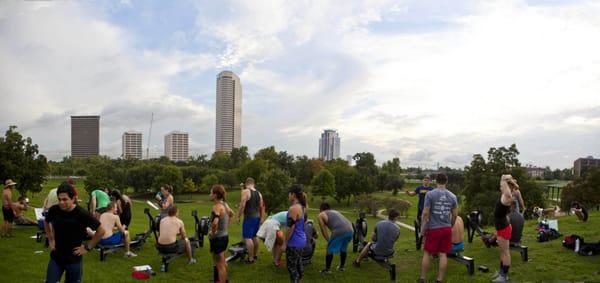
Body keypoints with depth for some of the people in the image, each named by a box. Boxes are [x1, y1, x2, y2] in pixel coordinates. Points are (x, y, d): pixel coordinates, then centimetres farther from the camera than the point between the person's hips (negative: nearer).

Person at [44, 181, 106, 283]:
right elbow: (46, 223, 17)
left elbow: (101, 230, -12)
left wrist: (87, 247, -11)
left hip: (74, 260, -3)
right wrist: (50, 240, 9)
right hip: (55, 258, 3)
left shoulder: (82, 213, -19)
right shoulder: (53, 210, -9)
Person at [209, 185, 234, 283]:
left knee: (220, 265, 4)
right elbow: (231, 214, 23)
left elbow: (215, 222, -41)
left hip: (217, 238, -9)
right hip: (224, 236, 9)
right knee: (223, 262, 27)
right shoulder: (224, 204, 3)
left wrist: (213, 232, -23)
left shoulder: (217, 206, -24)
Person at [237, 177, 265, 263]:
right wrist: (261, 218, 20)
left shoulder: (245, 191, -11)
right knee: (255, 237, 18)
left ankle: (250, 258, -4)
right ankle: (255, 255, 29)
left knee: (248, 238, -4)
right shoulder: (259, 193, 9)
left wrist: (238, 217, -8)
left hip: (249, 218, -7)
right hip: (257, 217, 8)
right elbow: (262, 207, 12)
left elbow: (242, 206, -16)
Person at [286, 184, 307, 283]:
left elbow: (290, 228, -20)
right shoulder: (301, 206, 7)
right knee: (298, 265, 18)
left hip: (294, 242, -9)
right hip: (301, 240, 9)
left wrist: (285, 243, -13)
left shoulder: (293, 208, -21)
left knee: (291, 267, 1)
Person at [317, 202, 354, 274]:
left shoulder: (321, 215, 19)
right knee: (343, 248, 27)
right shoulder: (335, 211, 36)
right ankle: (341, 267, 39)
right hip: (350, 230, 6)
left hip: (339, 231, -6)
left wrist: (328, 240, 26)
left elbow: (323, 230, 15)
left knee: (330, 249, 11)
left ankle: (327, 269, 16)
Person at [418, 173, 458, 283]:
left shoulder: (430, 194, -10)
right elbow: (455, 215, 8)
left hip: (433, 228, -3)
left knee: (427, 253, 7)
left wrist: (422, 228, -3)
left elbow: (425, 213, -12)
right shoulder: (452, 196, 3)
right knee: (443, 254, 8)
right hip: (447, 229, 3)